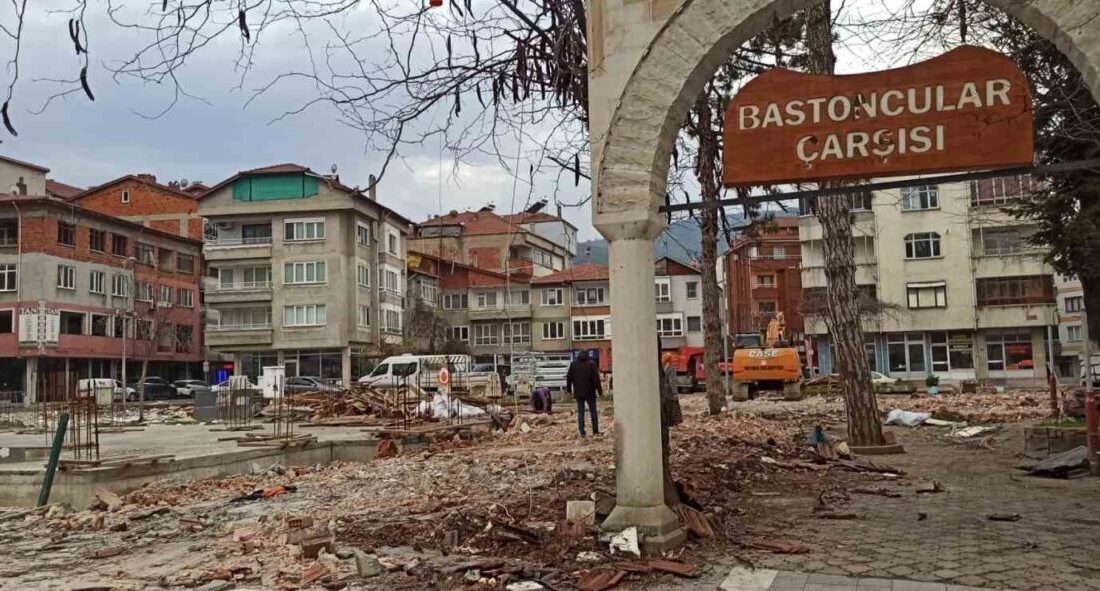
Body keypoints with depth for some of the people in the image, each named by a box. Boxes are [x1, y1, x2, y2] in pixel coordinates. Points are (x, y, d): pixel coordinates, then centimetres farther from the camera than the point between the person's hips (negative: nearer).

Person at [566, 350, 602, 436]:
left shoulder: (573, 363, 5)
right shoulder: (591, 364, -5)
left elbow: (569, 377, 6)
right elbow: (596, 378, -8)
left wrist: (568, 389, 13)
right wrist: (599, 390, -4)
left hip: (578, 393, 2)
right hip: (590, 392, -2)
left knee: (580, 412, 5)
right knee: (593, 411, 8)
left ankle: (582, 432, -1)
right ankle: (595, 431, 9)